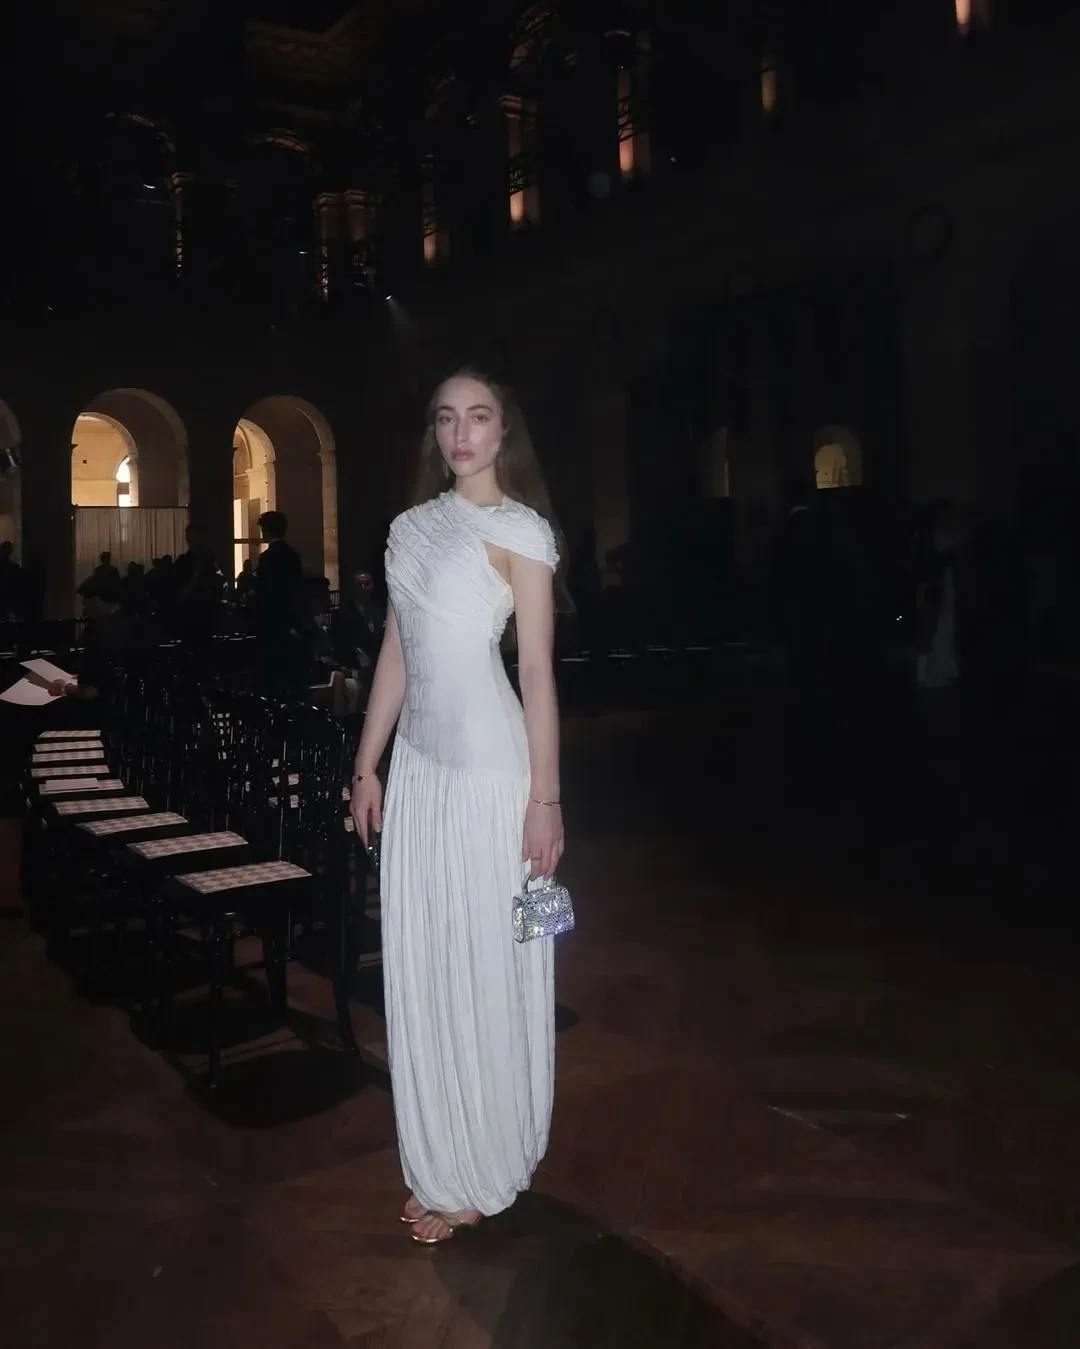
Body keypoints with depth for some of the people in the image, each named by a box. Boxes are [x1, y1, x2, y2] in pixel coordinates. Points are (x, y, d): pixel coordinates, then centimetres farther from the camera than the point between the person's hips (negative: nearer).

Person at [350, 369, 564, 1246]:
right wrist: (367, 765, 12)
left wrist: (546, 796, -13)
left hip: (488, 769, -6)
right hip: (418, 767, 6)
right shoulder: (410, 528, 12)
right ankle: (444, 1163, 30)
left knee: (487, 967, 5)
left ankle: (484, 1171, 24)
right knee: (422, 968, 13)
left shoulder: (520, 531, -5)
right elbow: (395, 656, 14)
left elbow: (538, 671, -10)